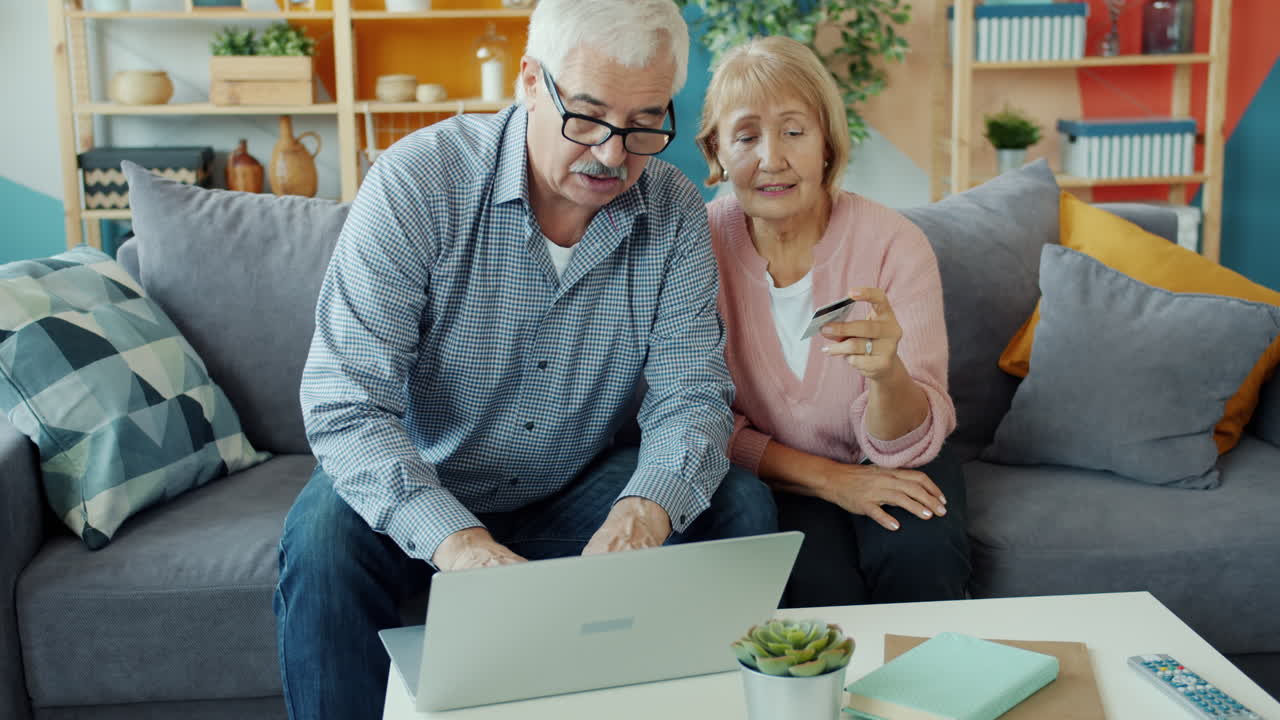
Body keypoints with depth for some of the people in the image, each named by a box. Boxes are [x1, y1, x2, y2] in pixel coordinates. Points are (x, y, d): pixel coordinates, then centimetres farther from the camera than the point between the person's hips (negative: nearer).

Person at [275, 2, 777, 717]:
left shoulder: (676, 213, -8)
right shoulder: (418, 181, -20)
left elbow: (692, 394, -10)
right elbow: (346, 402, -25)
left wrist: (647, 506, -33)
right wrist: (455, 538, -41)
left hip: (579, 493, 3)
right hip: (425, 492, -2)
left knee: (741, 507, -17)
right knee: (326, 530, -32)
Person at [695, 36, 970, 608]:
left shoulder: (896, 245, -16)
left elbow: (904, 447, -17)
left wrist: (888, 373, -40)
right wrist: (828, 478, -19)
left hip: (885, 468, 1)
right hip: (771, 475, -1)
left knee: (919, 554, -28)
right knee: (819, 582, -28)